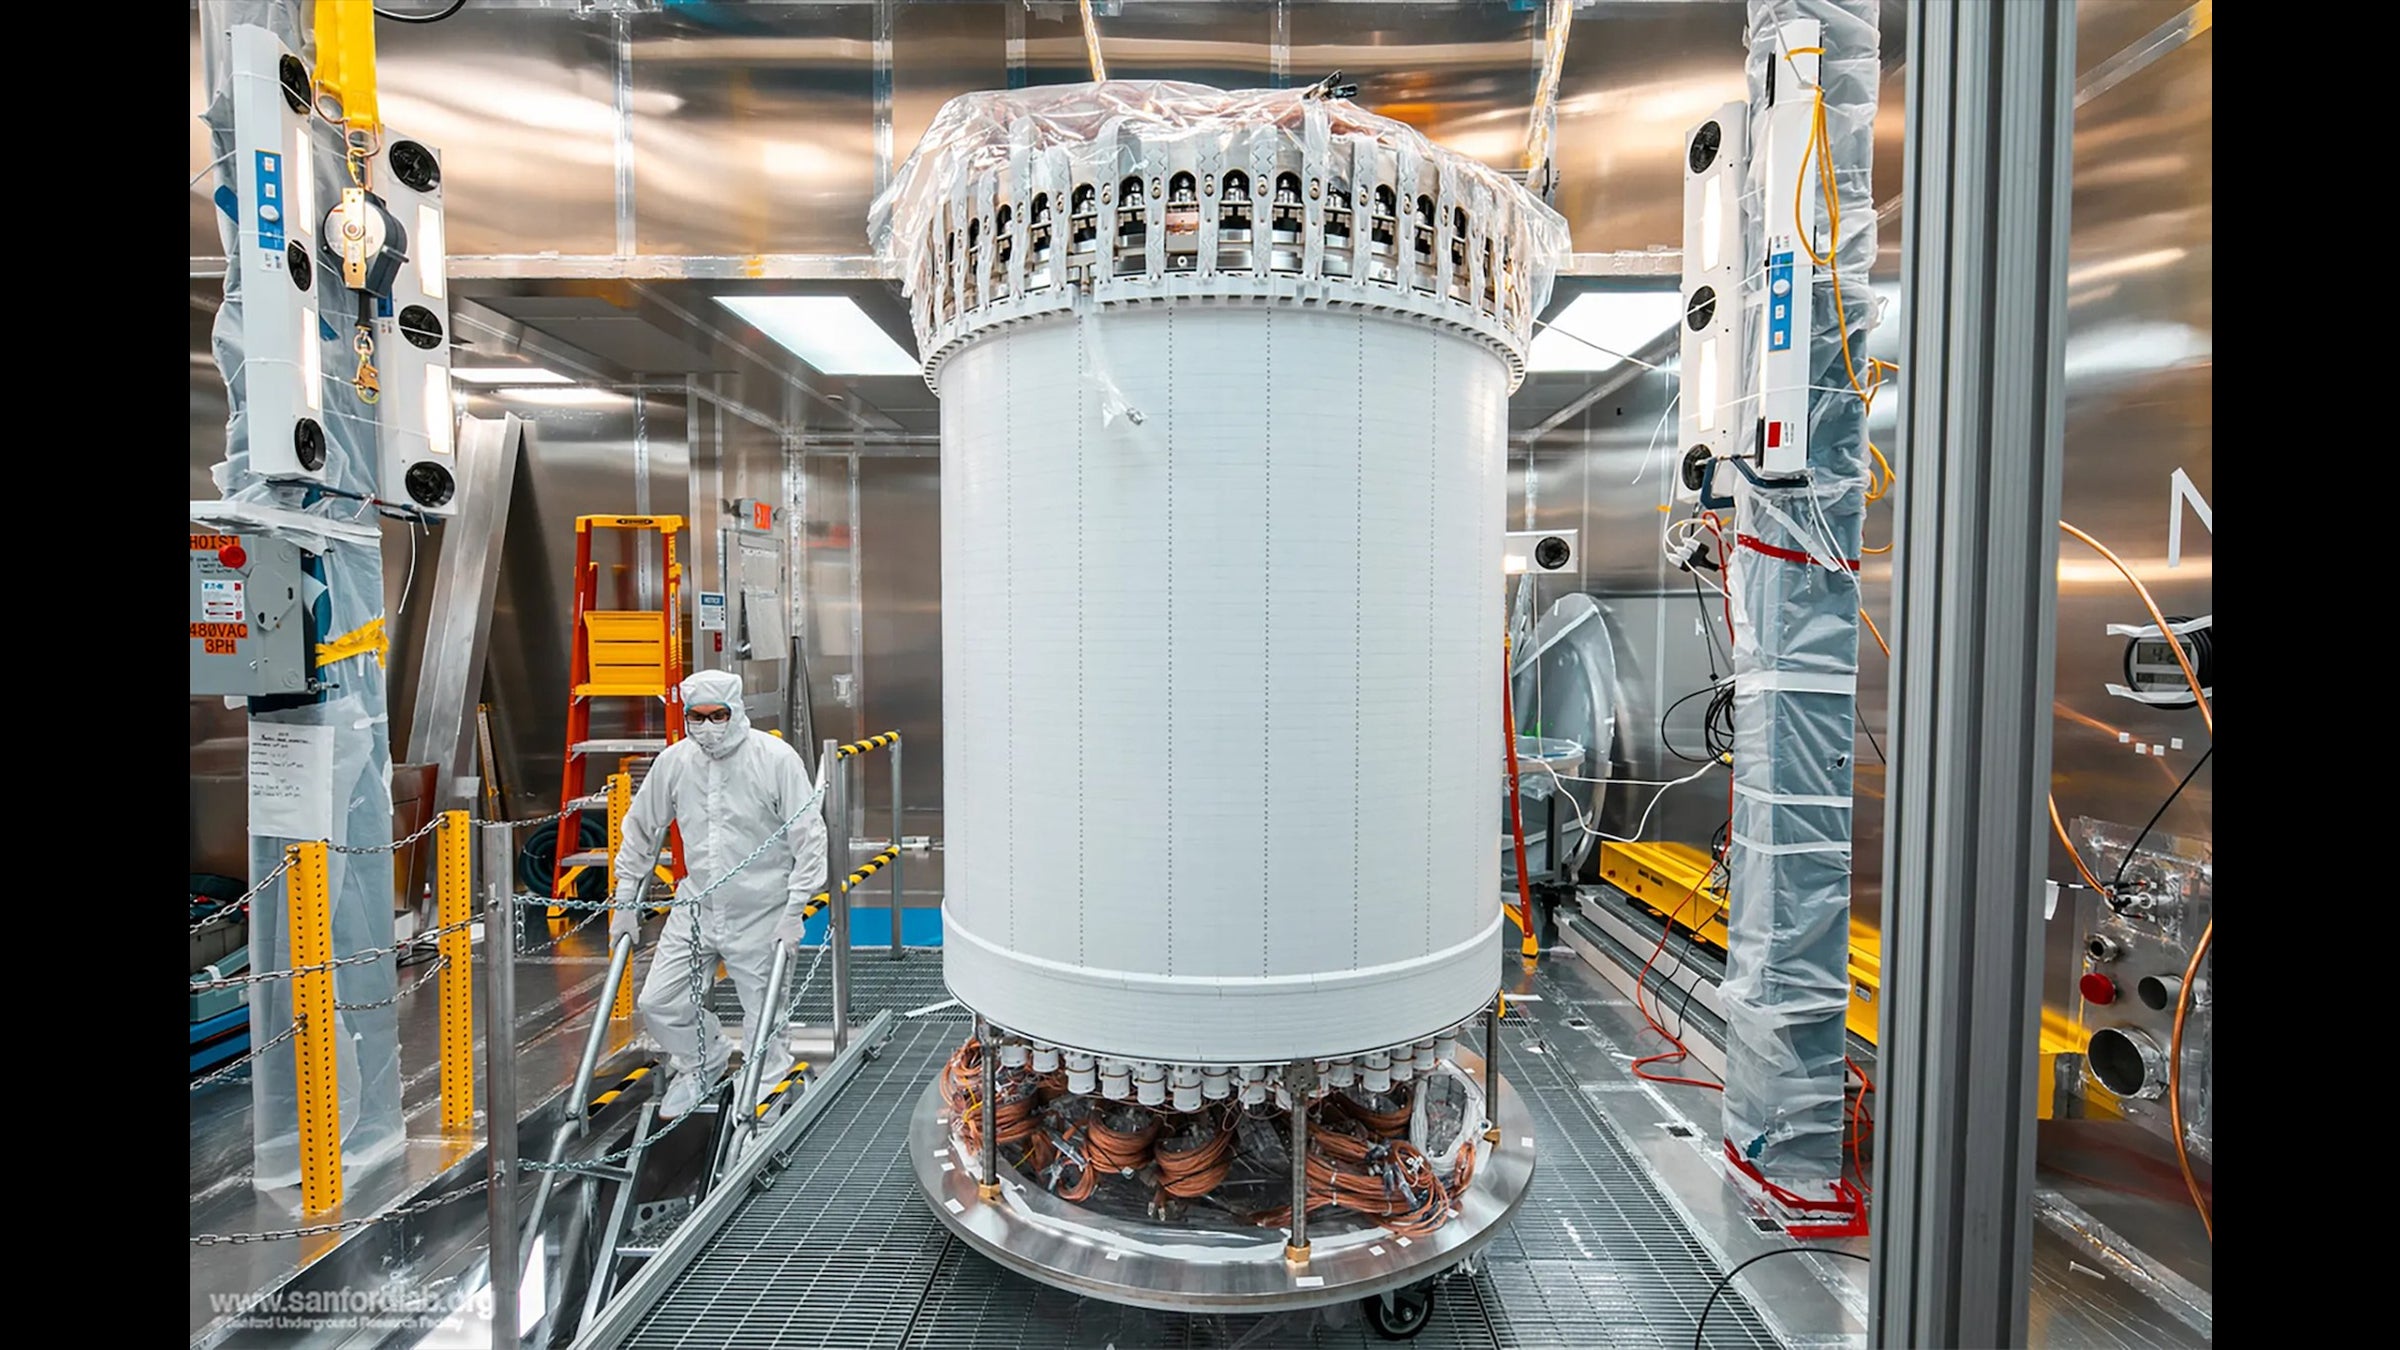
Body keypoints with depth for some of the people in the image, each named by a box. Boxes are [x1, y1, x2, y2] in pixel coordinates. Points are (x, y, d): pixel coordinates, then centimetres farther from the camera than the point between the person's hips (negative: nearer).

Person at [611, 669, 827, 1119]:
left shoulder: (776, 758, -15)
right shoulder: (674, 761, -2)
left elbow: (810, 838, -13)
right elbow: (641, 830, 13)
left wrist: (794, 909, -16)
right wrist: (625, 901, 13)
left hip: (762, 912, -4)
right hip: (695, 909, 4)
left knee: (765, 1017, 6)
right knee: (658, 1002, 7)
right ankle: (703, 1062, 37)